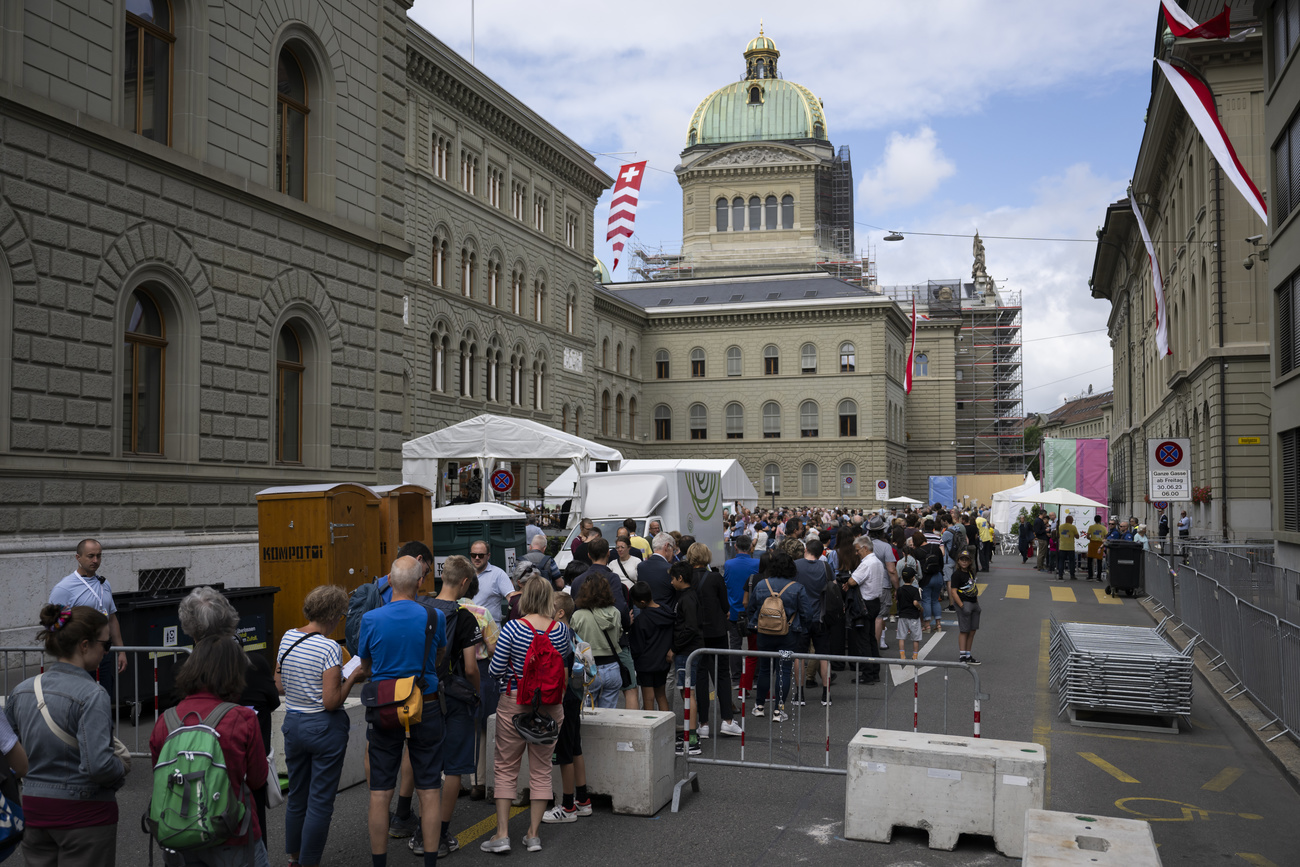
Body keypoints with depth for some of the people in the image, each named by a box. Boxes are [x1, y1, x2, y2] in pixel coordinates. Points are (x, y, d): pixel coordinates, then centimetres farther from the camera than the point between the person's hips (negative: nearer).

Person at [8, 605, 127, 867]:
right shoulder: (91, 696, -19)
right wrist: (121, 766, -7)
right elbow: (98, 765, -26)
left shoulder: (22, 691, 2)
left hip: (33, 810, 6)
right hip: (84, 815, -6)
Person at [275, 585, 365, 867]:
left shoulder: (287, 638, 0)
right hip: (325, 728, -7)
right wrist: (353, 677, -8)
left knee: (296, 795, 21)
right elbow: (331, 701, -21)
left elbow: (280, 686, 8)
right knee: (320, 801, 6)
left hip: (293, 724, 7)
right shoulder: (329, 648, -21)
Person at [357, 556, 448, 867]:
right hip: (426, 708, 0)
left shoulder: (370, 619, -9)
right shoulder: (434, 617, -9)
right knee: (429, 790, 9)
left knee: (380, 792, 8)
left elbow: (365, 668, 5)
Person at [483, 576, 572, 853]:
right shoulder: (562, 630, -5)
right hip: (551, 706, 3)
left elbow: (496, 670, -10)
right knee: (541, 769, 12)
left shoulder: (513, 628, -13)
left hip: (514, 704, -2)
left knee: (505, 768, 9)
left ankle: (502, 834, 8)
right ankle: (533, 834, 16)